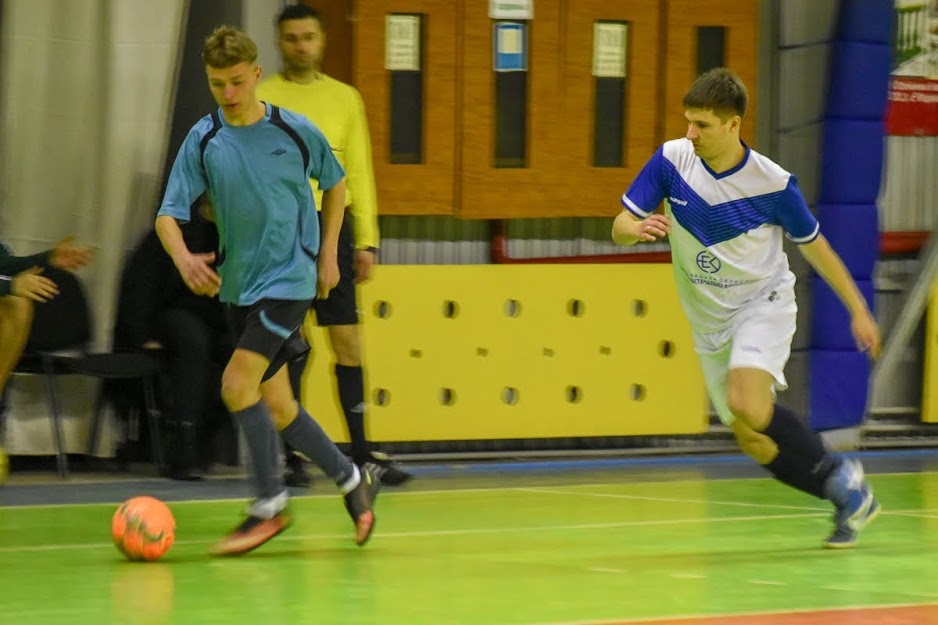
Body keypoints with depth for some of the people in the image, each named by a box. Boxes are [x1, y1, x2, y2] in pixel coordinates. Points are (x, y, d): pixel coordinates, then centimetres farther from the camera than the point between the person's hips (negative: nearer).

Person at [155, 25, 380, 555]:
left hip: (289, 279, -4)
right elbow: (169, 214, -8)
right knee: (275, 404, 9)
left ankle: (270, 504, -7)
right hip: (237, 286, 4)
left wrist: (328, 253, 6)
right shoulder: (203, 141, -3)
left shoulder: (295, 131, -7)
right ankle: (353, 479, 28)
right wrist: (183, 257, -28)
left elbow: (335, 183, 11)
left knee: (238, 383, -19)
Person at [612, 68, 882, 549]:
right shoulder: (671, 159, -10)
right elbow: (620, 228, -7)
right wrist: (640, 228, -31)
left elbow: (813, 246, -2)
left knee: (748, 406, -30)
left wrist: (858, 310, 2)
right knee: (755, 443, 2)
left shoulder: (772, 183, -17)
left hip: (763, 303, -4)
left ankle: (836, 473, -10)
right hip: (709, 320, 5)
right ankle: (847, 496, 19)